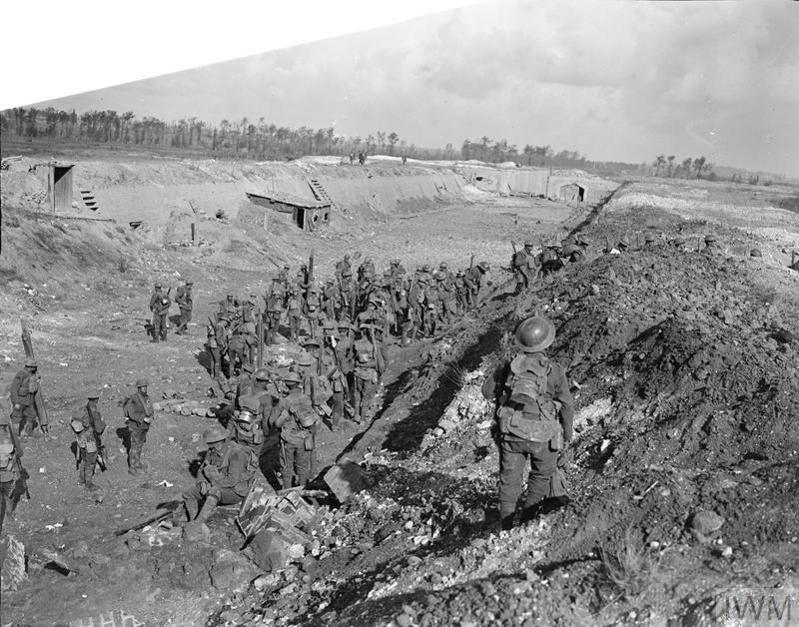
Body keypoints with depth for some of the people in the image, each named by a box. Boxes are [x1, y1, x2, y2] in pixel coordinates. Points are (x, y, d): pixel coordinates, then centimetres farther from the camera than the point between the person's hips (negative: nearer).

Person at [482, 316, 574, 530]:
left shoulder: (508, 366, -5)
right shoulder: (554, 371, -12)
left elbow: (487, 392, 7)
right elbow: (567, 405, -5)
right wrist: (567, 433, 10)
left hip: (510, 433, 2)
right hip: (541, 436, -2)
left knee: (509, 479, 15)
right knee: (543, 473, 23)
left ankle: (506, 526, 21)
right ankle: (530, 516, 26)